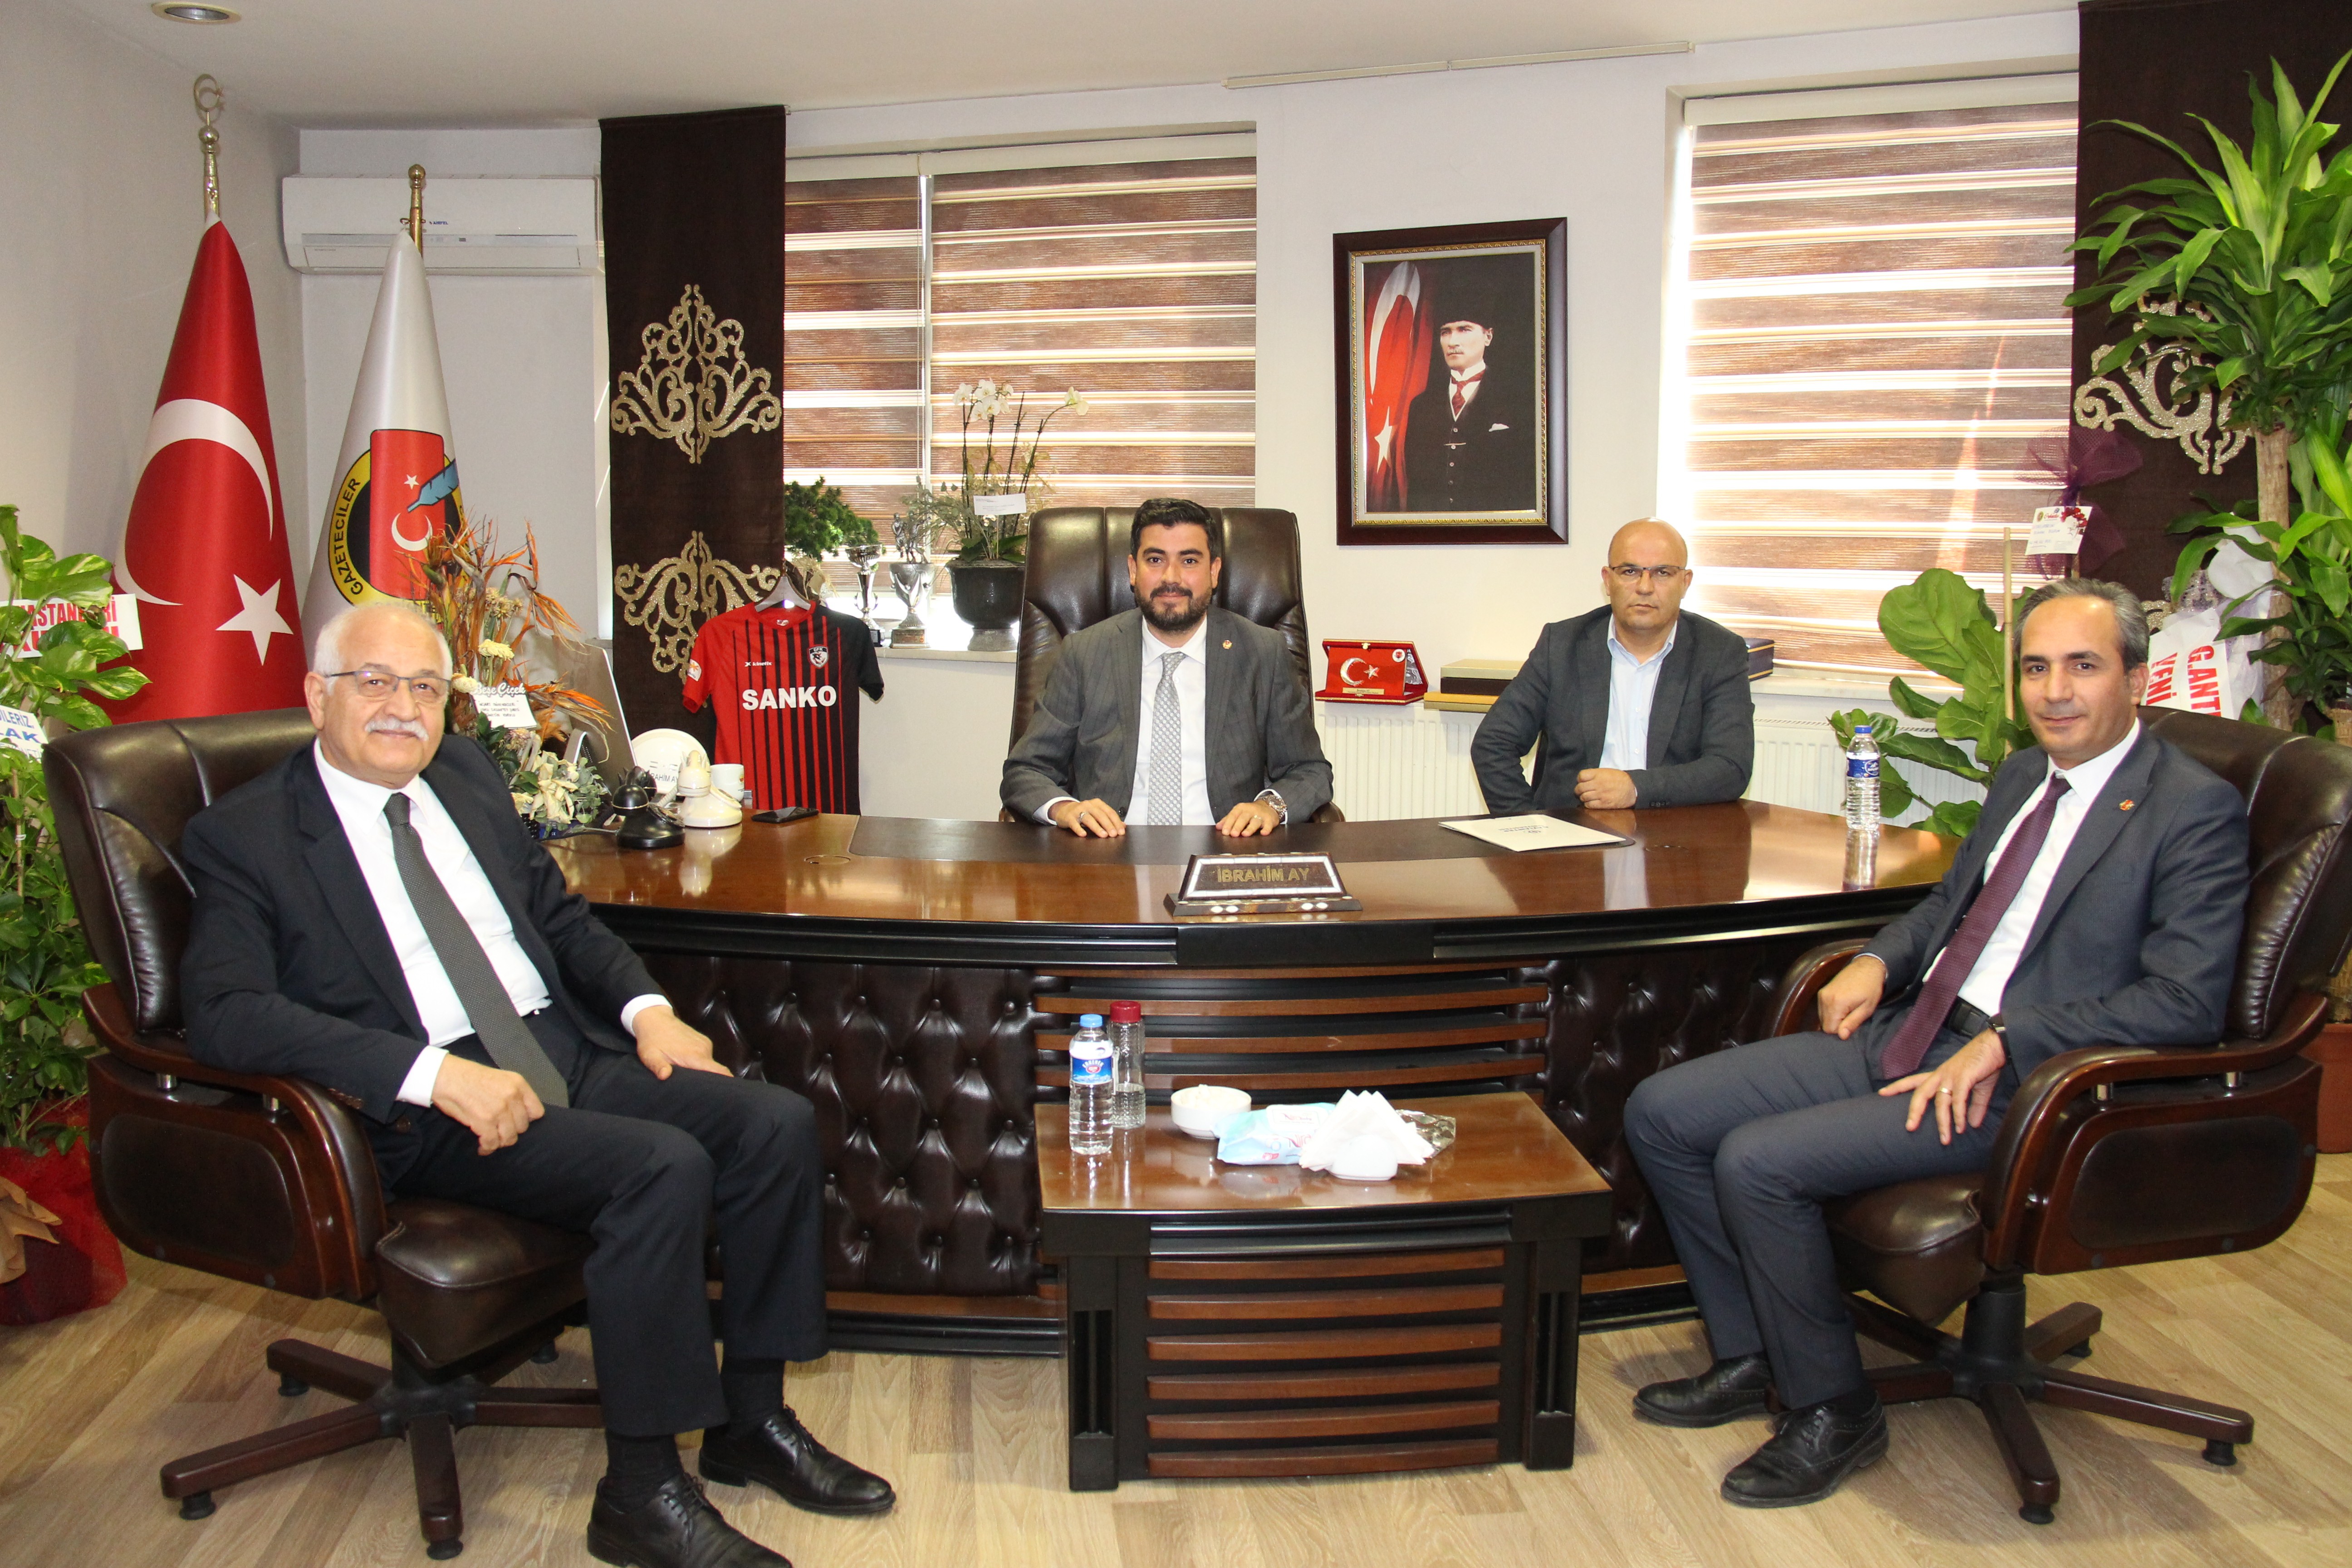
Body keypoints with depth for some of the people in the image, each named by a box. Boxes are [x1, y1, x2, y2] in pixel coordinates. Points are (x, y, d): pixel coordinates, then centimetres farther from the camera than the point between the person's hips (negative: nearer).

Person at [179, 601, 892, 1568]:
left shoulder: (466, 774, 16)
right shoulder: (244, 836, -3)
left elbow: (561, 916, 23)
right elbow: (225, 1015, -18)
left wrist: (645, 1007, 3)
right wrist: (437, 1073, -27)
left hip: (568, 1055, 7)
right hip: (428, 1120, -7)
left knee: (777, 1123, -13)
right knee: (665, 1166, -30)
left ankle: (750, 1419, 3)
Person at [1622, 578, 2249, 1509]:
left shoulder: (2195, 811, -9)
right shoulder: (2021, 776, 15)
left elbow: (2187, 1001, -18)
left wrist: (2001, 1045, -24)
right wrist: (1879, 961, 7)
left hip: (2018, 1080, -8)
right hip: (1906, 1035, 9)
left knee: (1756, 1161, -24)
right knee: (1660, 1114, -1)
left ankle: (1834, 1413, -2)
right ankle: (1752, 1355, 13)